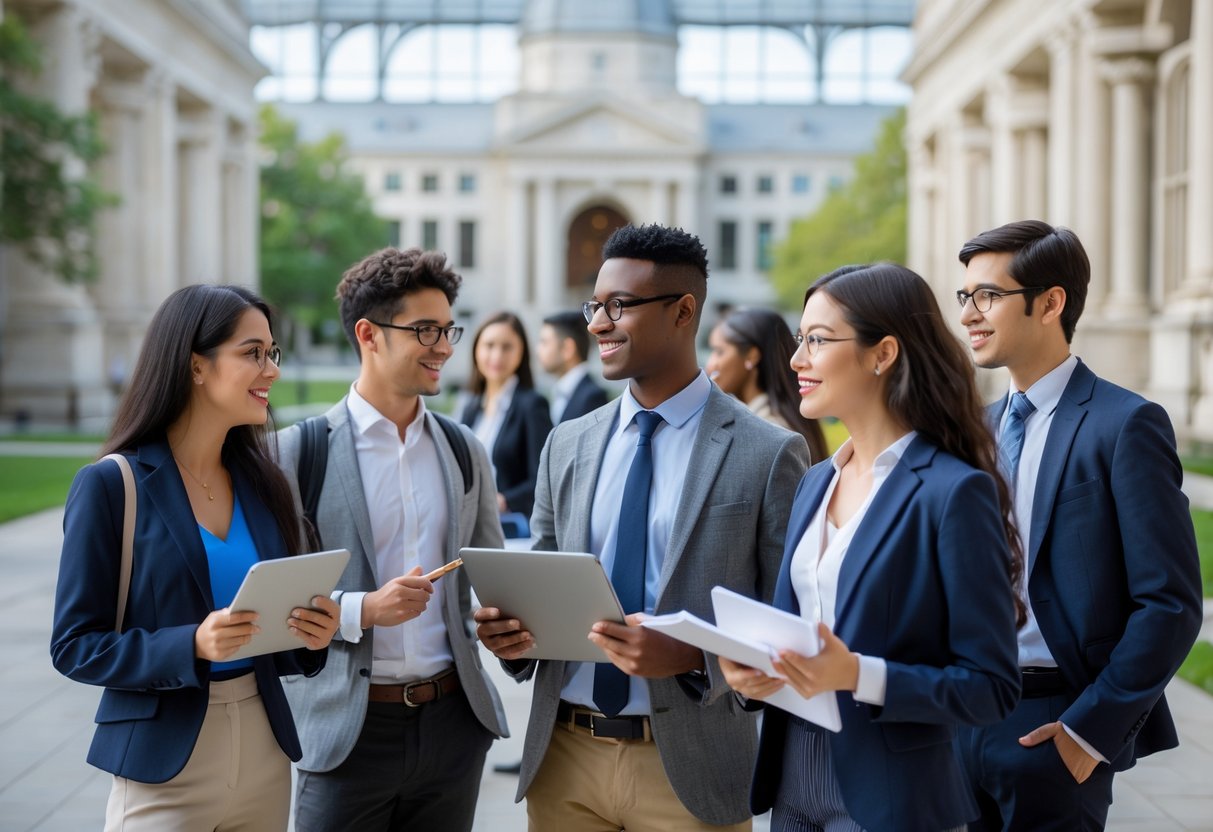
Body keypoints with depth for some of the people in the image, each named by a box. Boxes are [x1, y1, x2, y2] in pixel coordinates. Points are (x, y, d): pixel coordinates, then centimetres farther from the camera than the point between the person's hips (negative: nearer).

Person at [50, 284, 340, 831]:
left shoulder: (261, 484, 5)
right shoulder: (111, 486, -9)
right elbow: (75, 646, -10)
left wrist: (312, 634, -8)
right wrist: (192, 645, -24)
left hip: (265, 758, 5)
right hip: (163, 767, -5)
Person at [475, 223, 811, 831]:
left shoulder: (769, 454, -7)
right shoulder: (567, 445, 8)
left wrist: (692, 656, -22)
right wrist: (513, 631, -7)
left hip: (687, 769, -4)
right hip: (562, 756, 4)